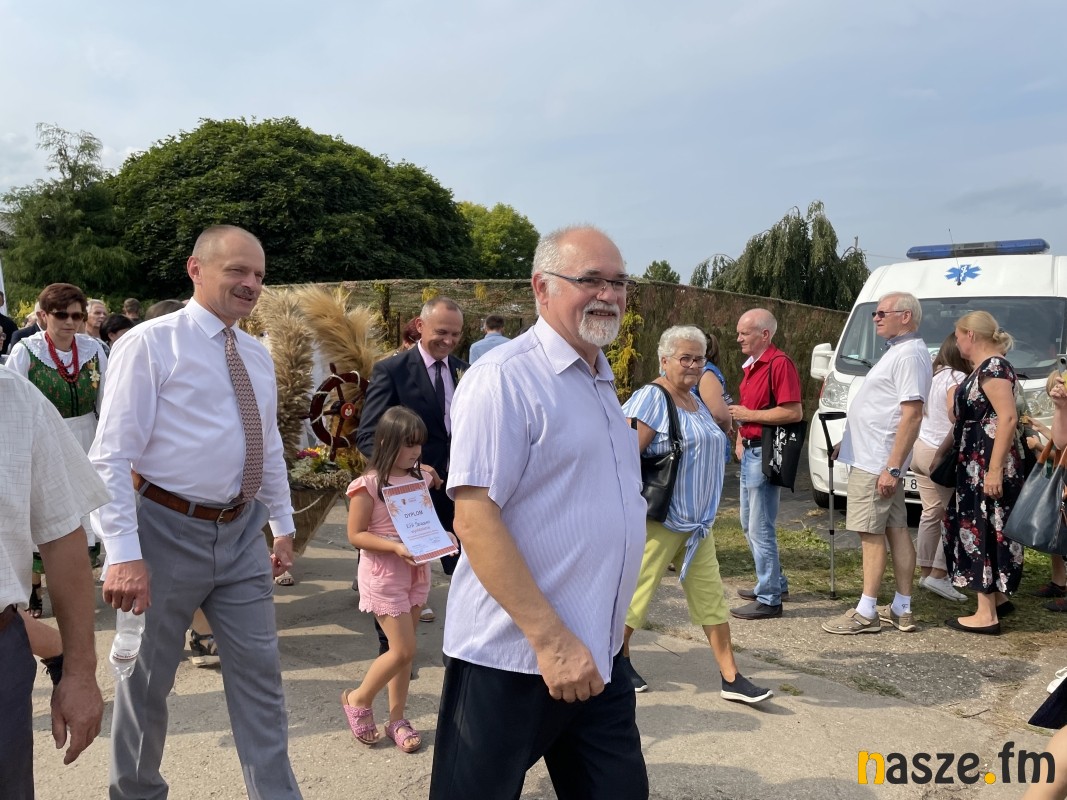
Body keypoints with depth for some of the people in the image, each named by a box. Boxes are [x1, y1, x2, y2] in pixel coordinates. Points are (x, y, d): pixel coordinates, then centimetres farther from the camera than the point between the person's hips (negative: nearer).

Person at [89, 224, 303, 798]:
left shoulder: (257, 356, 9)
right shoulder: (150, 344, -11)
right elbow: (111, 456, -16)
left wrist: (283, 525, 18)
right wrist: (124, 553, -22)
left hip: (242, 532, 5)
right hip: (167, 530, -5)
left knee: (259, 672, 10)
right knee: (146, 678, 13)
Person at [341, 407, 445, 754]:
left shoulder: (421, 477, 4)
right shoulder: (368, 485, -15)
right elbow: (356, 535, -13)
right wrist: (396, 547, -24)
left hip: (416, 572, 6)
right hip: (384, 574, -6)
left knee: (404, 650, 12)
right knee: (403, 650, -6)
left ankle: (397, 719, 24)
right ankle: (357, 700, 18)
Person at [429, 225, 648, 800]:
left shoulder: (601, 381, 13)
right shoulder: (504, 378, -15)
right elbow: (474, 517, -21)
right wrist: (551, 638, -23)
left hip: (596, 654, 8)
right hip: (516, 657, -8)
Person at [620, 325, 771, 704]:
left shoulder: (696, 402, 14)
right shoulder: (651, 398, -13)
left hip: (697, 521, 8)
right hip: (659, 520, -8)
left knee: (711, 597, 7)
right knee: (638, 591, 3)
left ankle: (731, 678, 11)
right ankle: (620, 658, 24)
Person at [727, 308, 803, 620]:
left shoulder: (779, 363, -16)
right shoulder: (752, 365, 14)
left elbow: (794, 412, -24)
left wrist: (748, 415, -19)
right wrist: (740, 440, 12)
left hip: (766, 453, -11)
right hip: (750, 452, 11)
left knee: (760, 528, -5)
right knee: (749, 523, 19)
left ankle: (769, 599, 5)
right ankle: (775, 583, 32)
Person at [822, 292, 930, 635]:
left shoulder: (910, 354, -16)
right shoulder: (897, 351, 16)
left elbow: (912, 415, -23)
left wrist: (892, 467, -25)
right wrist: (849, 441, 23)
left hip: (877, 464, -10)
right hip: (872, 457, 10)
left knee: (871, 534, -5)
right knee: (896, 530, 11)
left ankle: (866, 613, 2)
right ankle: (902, 610, 18)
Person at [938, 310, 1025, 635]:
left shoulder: (994, 367, -15)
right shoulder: (982, 369, 16)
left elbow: (1008, 418, -24)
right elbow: (967, 420, 25)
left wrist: (995, 469, -28)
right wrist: (940, 453, 29)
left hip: (989, 464, -10)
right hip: (974, 463, 10)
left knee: (983, 530, -7)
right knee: (979, 529, 15)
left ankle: (987, 615, -4)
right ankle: (998, 598, 25)